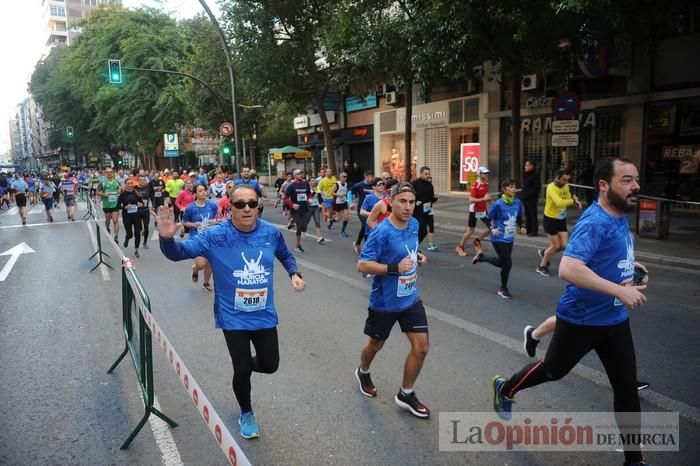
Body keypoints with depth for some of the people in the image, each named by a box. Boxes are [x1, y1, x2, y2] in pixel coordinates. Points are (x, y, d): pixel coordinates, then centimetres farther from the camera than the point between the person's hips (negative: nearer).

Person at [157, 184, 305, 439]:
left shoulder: (271, 233, -6)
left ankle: (244, 363, 49)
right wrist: (167, 238, -41)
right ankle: (246, 414, 37)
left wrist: (294, 273, -5)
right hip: (233, 318, -3)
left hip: (264, 315, 3)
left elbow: (286, 255, 14)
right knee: (242, 370, 7)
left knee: (269, 365, 12)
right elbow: (180, 252, -19)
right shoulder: (216, 236, -16)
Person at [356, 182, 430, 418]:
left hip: (411, 299, 6)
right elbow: (362, 265, -24)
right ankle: (363, 372, 50)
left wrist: (418, 257, -2)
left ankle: (405, 394, 23)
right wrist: (394, 268, -32)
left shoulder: (414, 224, -2)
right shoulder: (382, 232, -24)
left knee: (421, 347, 2)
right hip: (384, 302, -5)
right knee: (376, 344, 17)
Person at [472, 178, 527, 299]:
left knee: (501, 262, 17)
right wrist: (492, 229, -23)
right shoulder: (498, 204, -19)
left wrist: (522, 227, -6)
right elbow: (487, 218, -8)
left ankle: (481, 257, 44)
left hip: (509, 239, 6)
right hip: (499, 239, -6)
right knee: (508, 263, -7)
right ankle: (503, 289, 16)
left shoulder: (517, 202, -4)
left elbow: (519, 218, 12)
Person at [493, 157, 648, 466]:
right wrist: (620, 290, -36)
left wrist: (629, 267, 6)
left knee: (627, 389, 11)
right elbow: (568, 269, -39)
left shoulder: (620, 217, 4)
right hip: (582, 320, -7)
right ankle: (505, 390, 42)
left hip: (615, 320, 7)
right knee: (553, 370, 15)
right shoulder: (595, 223, -25)